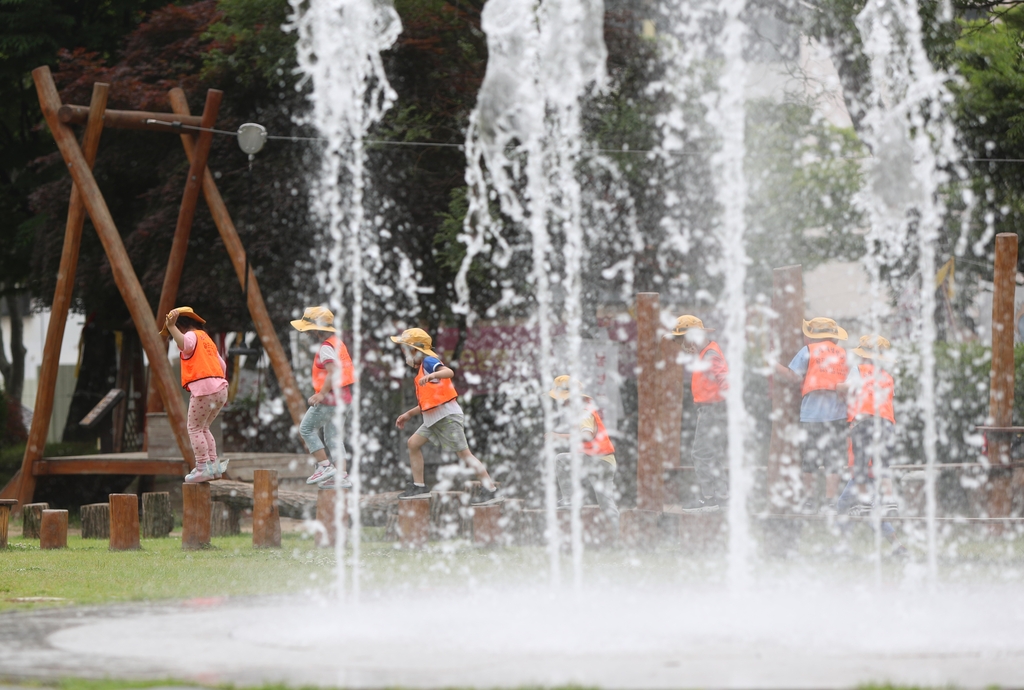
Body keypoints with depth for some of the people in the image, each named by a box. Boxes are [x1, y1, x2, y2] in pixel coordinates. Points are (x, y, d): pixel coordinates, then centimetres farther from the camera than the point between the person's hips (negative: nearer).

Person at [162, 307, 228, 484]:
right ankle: (214, 465, 14)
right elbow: (222, 366, 31)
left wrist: (171, 327, -32)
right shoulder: (207, 339, 27)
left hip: (203, 389, -9)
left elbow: (183, 344, -27)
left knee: (195, 429, -1)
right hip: (220, 388, 9)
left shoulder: (192, 335, 0)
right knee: (203, 428, 20)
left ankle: (203, 468, -8)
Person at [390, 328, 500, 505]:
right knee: (413, 443, 7)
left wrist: (432, 375, -48)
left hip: (448, 416, -10)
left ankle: (490, 490, -12)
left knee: (463, 452, -11)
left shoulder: (429, 362, -8)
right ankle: (419, 486, 11)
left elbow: (449, 372, -31)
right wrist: (408, 414, 32)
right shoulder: (422, 368, 21)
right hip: (433, 419, 10)